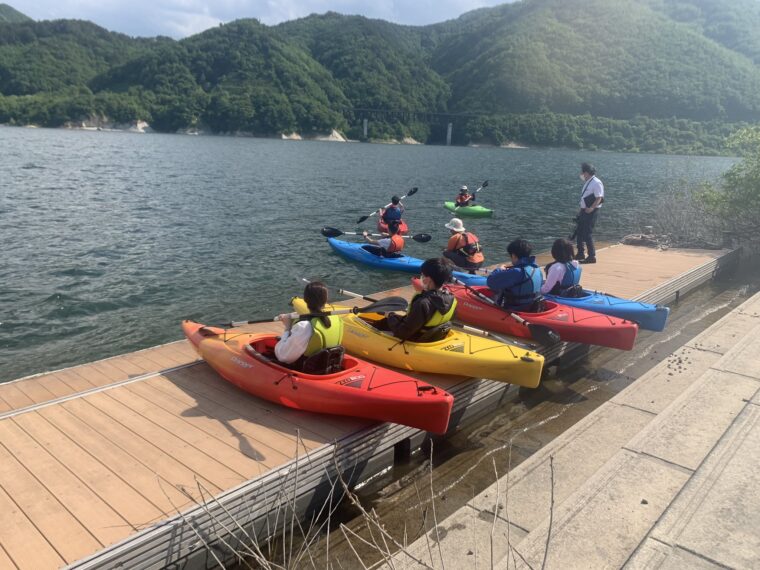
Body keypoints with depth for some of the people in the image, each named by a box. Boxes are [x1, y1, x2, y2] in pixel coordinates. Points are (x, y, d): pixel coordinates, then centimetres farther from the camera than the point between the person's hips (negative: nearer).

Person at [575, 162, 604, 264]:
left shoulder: (596, 183, -15)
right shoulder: (587, 182, 13)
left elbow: (599, 198, -20)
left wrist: (591, 208, -30)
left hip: (591, 212, -9)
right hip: (584, 211, 9)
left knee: (588, 234, -8)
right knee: (579, 232, 14)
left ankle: (592, 256, 0)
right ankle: (580, 254, 26)